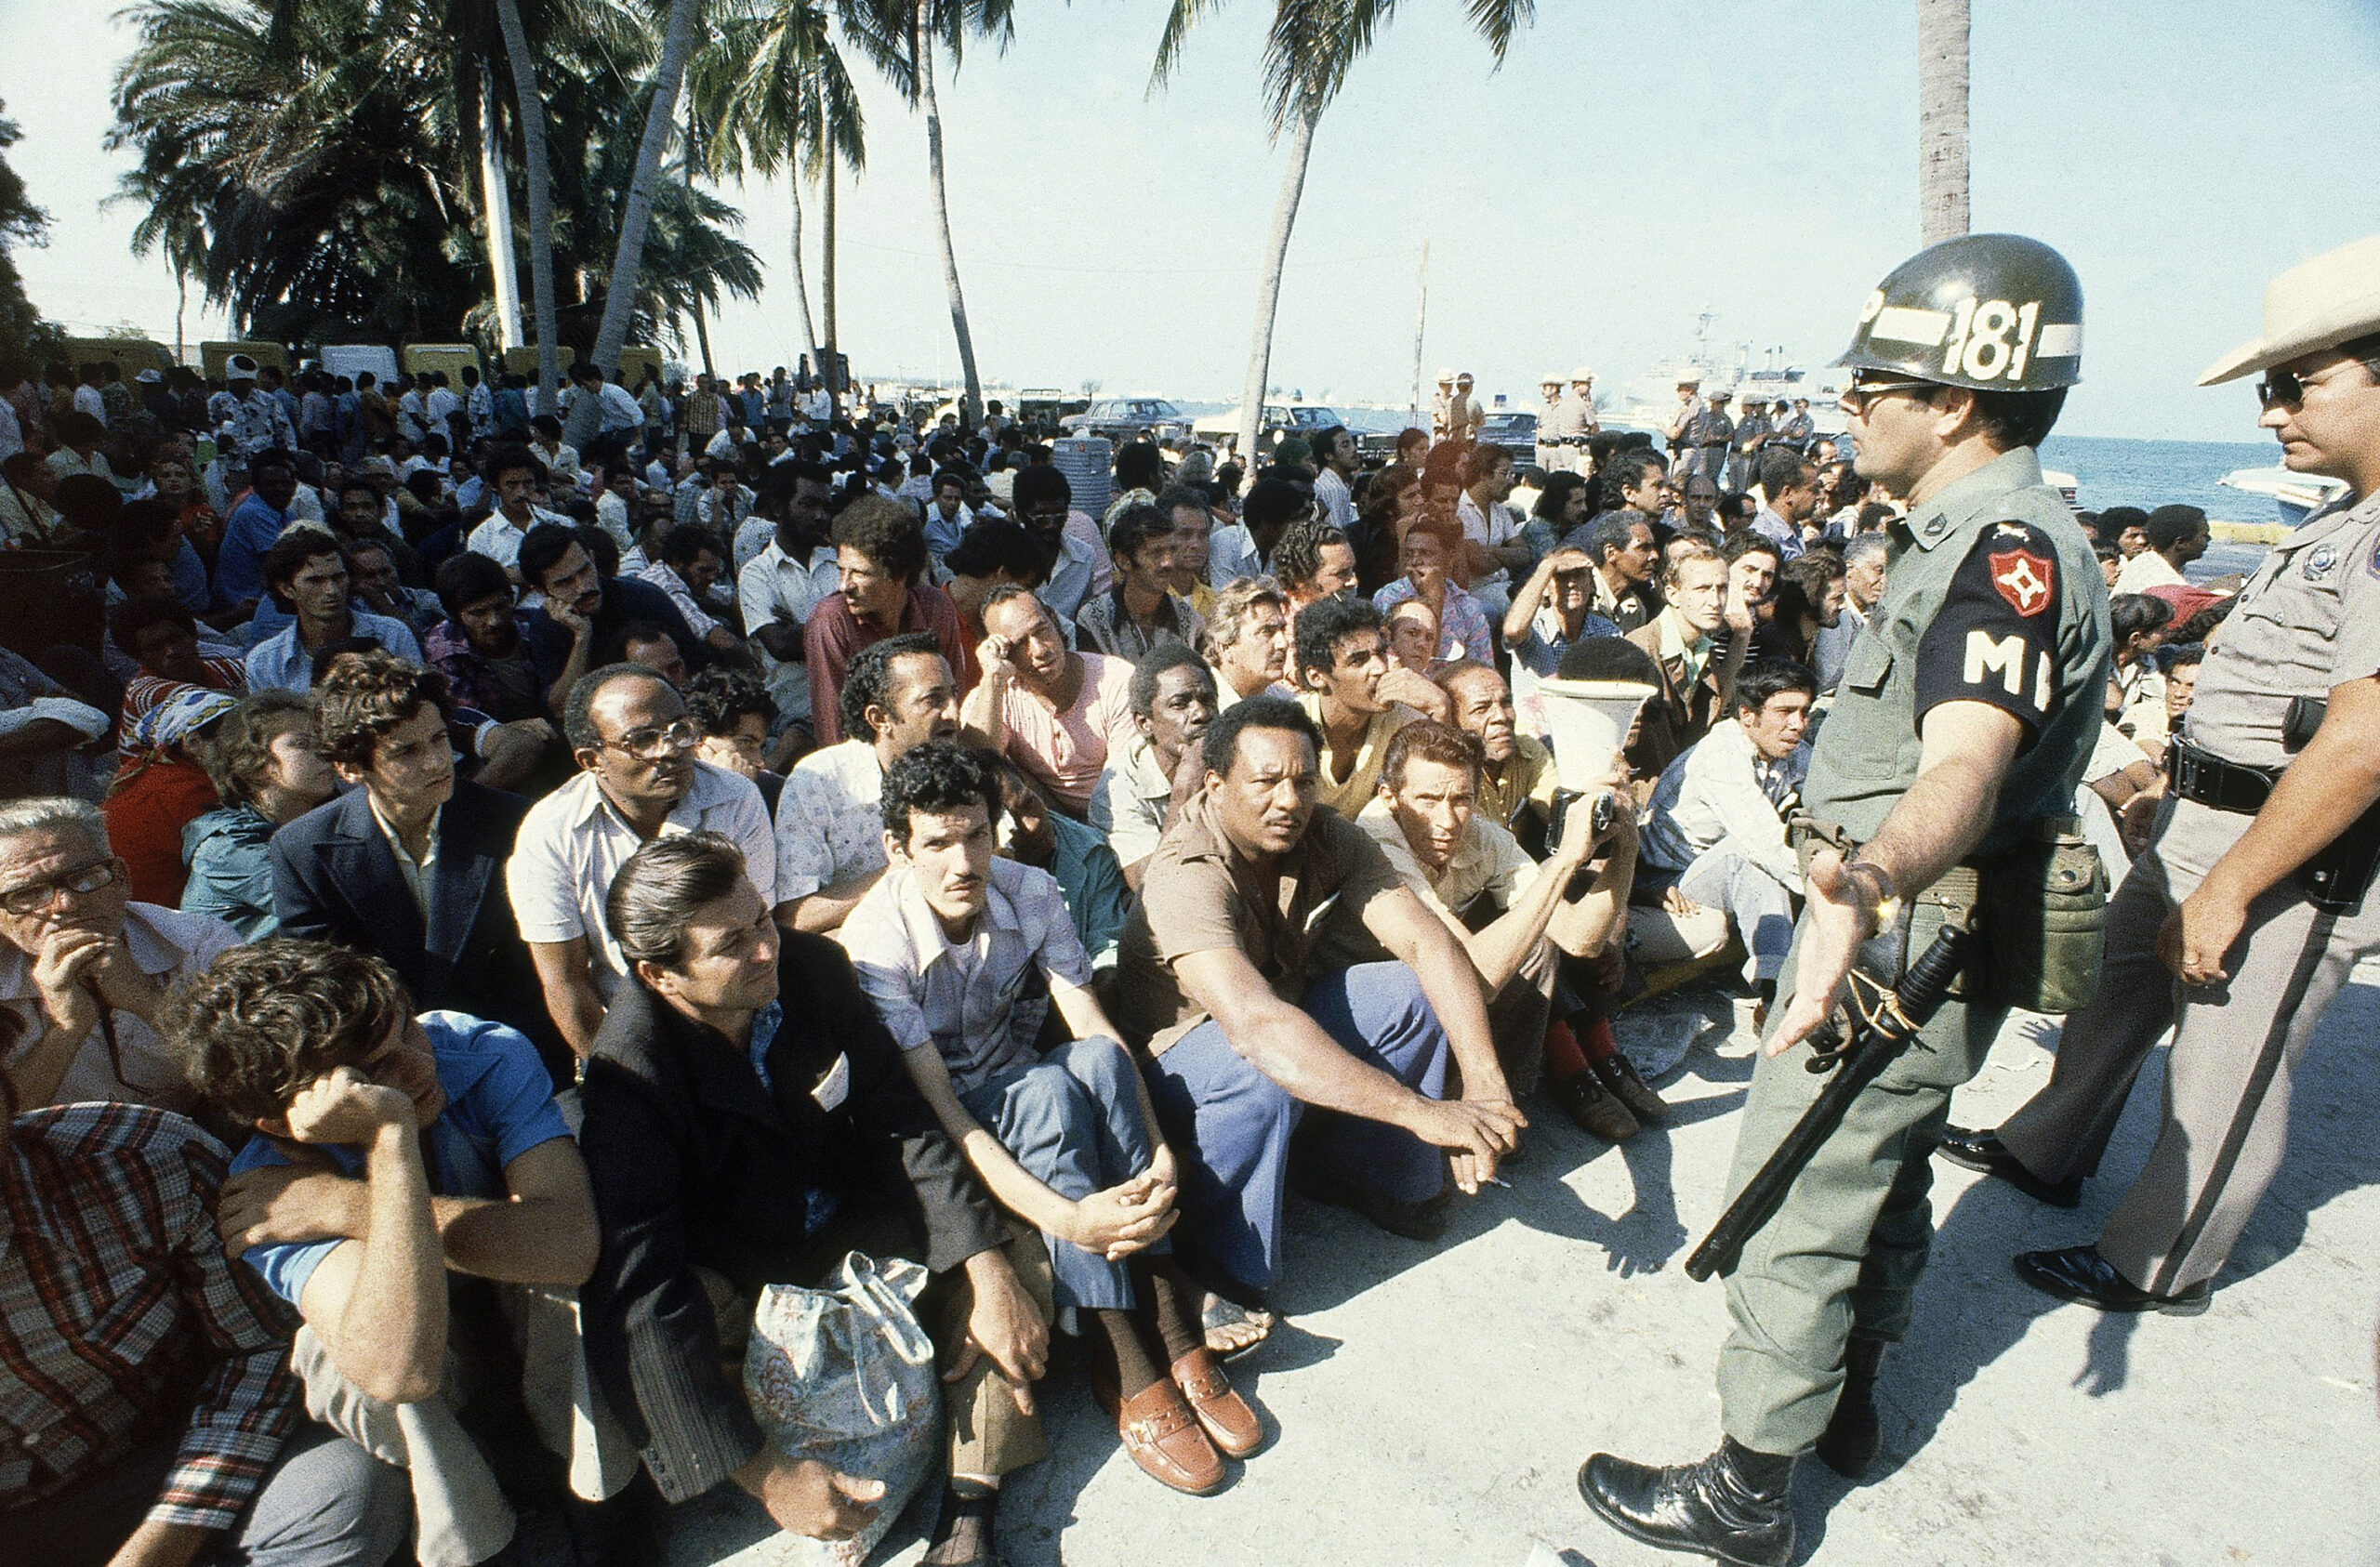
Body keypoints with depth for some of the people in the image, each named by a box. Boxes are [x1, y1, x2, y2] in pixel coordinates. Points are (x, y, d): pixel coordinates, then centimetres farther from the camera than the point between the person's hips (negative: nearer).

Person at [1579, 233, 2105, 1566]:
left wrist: (1873, 882, -61)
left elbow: (1964, 761, -42)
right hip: (1912, 925, 11)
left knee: (1792, 1212, 1)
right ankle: (1847, 1404, 42)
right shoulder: (1986, 536, 10)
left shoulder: (2008, 552, -24)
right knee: (1885, 1176, 23)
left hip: (1907, 942, -10)